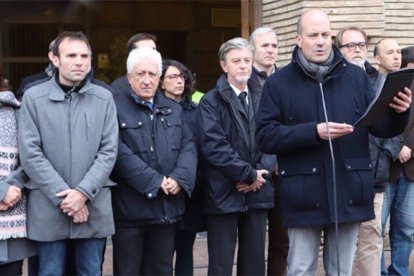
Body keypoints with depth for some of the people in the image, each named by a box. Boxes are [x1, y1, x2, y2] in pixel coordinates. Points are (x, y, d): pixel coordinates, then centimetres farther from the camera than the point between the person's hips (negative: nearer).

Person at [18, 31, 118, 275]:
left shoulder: (104, 98, 5)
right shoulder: (34, 97, -1)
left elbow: (109, 151, 0)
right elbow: (30, 154, -6)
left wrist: (83, 192, -12)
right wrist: (63, 196, -12)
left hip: (94, 208, 2)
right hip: (48, 208, -1)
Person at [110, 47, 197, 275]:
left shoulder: (173, 109, 15)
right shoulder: (115, 107, -6)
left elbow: (188, 146, 8)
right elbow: (119, 153, -15)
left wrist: (179, 178, -11)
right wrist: (154, 182, -18)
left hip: (167, 207, 5)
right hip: (130, 207, -5)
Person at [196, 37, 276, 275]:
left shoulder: (262, 100, 14)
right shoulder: (211, 102, -2)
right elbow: (213, 145, -13)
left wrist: (261, 172, -11)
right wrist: (248, 174, -14)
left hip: (257, 193, 5)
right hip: (224, 194, -4)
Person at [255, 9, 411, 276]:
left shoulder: (356, 76, 6)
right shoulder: (279, 82, 0)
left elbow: (381, 127, 8)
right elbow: (265, 136, -8)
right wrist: (314, 132, -19)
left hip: (349, 192, 2)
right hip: (305, 195, -2)